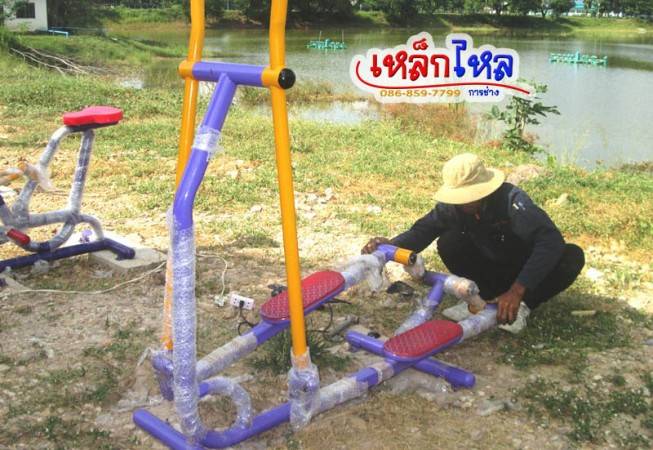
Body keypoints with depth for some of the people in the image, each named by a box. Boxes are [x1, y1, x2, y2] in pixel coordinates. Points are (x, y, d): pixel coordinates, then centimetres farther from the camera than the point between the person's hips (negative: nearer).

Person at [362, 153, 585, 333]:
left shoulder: (512, 200, -33)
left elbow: (551, 240, -43)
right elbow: (422, 230, -14)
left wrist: (517, 290, -53)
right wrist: (390, 245, -37)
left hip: (523, 271, -3)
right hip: (490, 271, 3)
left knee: (572, 256, -31)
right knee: (448, 242, -23)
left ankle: (521, 305, -17)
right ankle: (486, 298, -11)